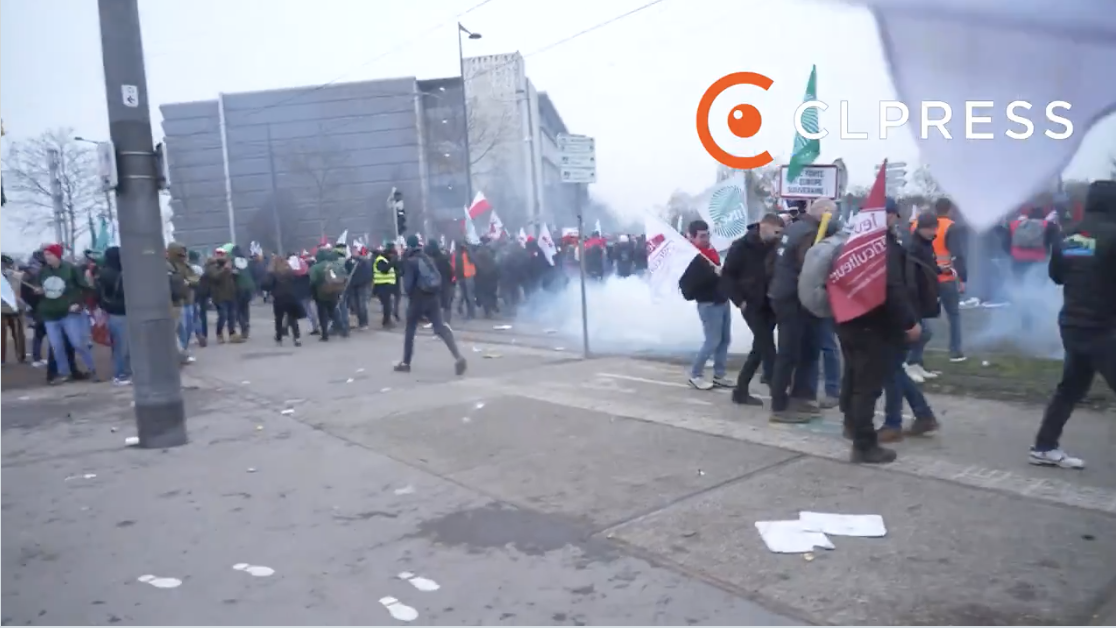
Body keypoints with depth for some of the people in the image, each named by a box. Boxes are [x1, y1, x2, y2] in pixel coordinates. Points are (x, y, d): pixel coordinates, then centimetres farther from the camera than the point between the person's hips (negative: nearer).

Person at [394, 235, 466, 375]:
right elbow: (438, 278, 12)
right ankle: (458, 357, -22)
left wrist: (407, 292, 9)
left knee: (409, 330, 12)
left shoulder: (410, 261, -7)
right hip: (434, 298, 5)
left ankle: (406, 363, 18)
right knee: (440, 328, -4)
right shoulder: (428, 258, 12)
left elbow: (408, 283, -11)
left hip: (417, 300, -5)